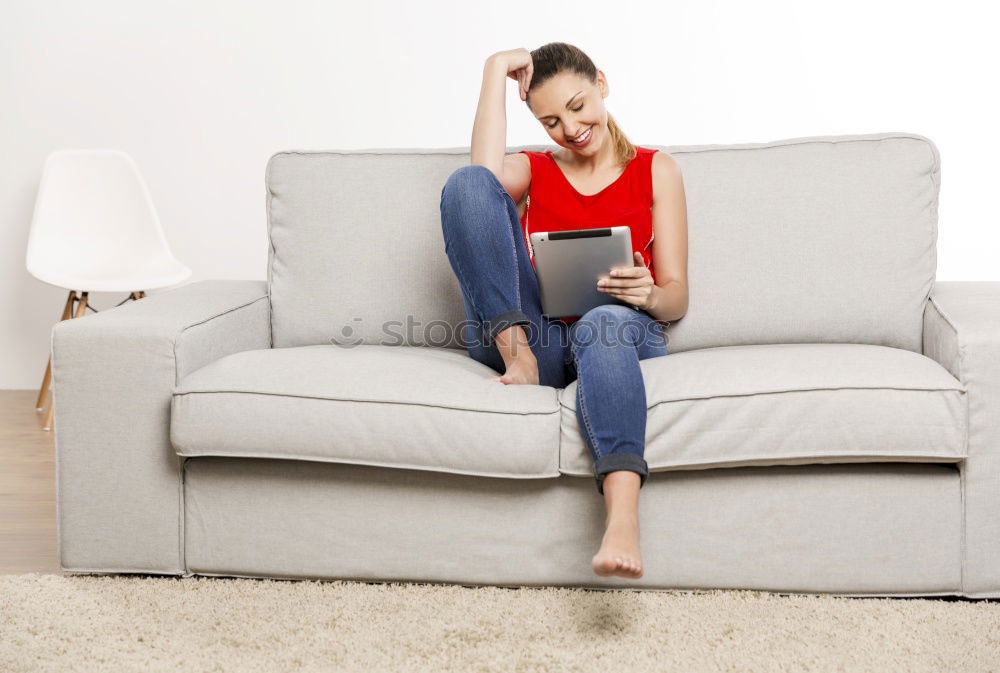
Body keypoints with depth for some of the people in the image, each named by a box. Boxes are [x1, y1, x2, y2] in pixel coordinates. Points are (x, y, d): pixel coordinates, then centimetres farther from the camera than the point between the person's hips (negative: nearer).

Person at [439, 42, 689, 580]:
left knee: (608, 320, -43)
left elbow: (676, 296, 10)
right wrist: (496, 72, -2)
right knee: (467, 182, -16)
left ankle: (622, 521, -63)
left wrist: (649, 296, -15)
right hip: (530, 332, 1)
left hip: (623, 329, -1)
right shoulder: (532, 170, 20)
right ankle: (517, 357, -26)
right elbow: (485, 180, -9)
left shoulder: (656, 171, 17)